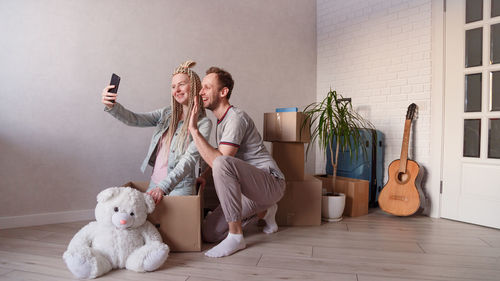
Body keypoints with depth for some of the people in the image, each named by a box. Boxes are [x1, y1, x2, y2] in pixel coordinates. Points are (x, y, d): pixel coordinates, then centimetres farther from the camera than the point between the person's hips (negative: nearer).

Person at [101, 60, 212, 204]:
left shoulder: (203, 123, -8)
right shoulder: (166, 114, 8)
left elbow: (189, 159, -17)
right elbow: (134, 119, -3)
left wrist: (164, 187, -28)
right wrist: (112, 106, -23)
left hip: (180, 187, -4)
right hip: (155, 183, 4)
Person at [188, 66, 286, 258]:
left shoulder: (235, 118, -17)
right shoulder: (221, 121, 15)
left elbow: (219, 160, -28)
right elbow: (215, 157, 23)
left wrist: (194, 130, -25)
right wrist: (204, 175, 4)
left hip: (271, 183, -9)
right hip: (249, 188, 10)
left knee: (222, 164, -37)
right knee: (209, 233, 2)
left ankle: (236, 236, -25)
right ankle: (263, 211, 19)